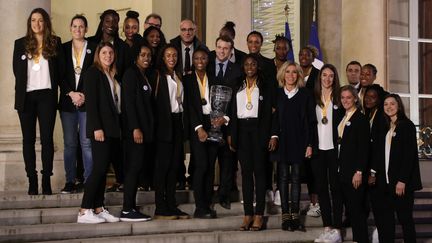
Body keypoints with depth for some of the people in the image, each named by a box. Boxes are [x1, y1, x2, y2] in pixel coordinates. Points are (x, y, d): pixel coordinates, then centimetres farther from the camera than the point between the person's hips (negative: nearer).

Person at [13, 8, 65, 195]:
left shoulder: (55, 42, 6)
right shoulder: (20, 44, 9)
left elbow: (61, 69, 6)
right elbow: (17, 70, 11)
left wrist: (58, 89, 0)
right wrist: (25, 85, 5)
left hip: (47, 95, -1)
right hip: (26, 96, 2)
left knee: (47, 138, -4)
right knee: (28, 139, 2)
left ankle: (46, 181, -1)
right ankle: (32, 181, 6)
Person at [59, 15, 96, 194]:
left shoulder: (94, 48, 6)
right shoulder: (63, 48, 11)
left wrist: (84, 95, -8)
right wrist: (71, 93, -7)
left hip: (87, 101, -2)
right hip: (67, 101, 2)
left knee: (87, 143, -6)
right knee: (69, 143, 3)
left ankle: (89, 181, -2)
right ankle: (70, 182, 7)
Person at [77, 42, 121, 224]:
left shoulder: (113, 75, 19)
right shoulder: (93, 72, -2)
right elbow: (90, 101, -11)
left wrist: (118, 127, 8)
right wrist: (97, 128, -18)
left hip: (113, 129, 7)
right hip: (100, 128, -7)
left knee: (103, 169, 6)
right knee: (99, 168, -11)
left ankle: (98, 209, 8)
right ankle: (84, 211, -8)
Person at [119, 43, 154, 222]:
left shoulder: (145, 77, 19)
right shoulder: (131, 74, -6)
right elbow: (129, 102, -14)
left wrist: (147, 129, 10)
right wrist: (135, 128, -20)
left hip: (145, 129, 8)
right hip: (135, 128, -8)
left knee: (137, 167, 7)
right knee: (134, 166, -10)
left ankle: (131, 208, 10)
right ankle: (127, 211, -9)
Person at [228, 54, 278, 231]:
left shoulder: (267, 88, 4)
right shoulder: (238, 88, 14)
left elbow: (272, 112, 0)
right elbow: (233, 113, 13)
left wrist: (273, 135, -8)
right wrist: (231, 135, 6)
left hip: (259, 130, -3)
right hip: (242, 131, 3)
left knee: (259, 170, -3)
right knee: (246, 171, 2)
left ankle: (259, 214, 0)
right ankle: (248, 214, 5)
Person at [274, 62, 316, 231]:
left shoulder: (305, 94, 3)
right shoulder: (277, 94, 5)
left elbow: (311, 121, 2)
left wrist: (310, 144, -4)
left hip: (299, 141, -1)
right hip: (281, 141, 1)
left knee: (296, 177, 2)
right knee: (283, 177, 1)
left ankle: (295, 214, 5)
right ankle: (285, 214, 4)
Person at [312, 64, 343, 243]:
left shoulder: (339, 97, 2)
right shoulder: (313, 98, 8)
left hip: (334, 148, -3)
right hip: (317, 148, 3)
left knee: (335, 188, 0)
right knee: (321, 188, 6)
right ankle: (327, 228, 12)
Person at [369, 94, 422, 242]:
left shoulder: (407, 125, -6)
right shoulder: (385, 127, 14)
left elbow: (410, 154, -13)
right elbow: (378, 152, 13)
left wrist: (402, 180, -18)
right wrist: (373, 173, 1)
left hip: (402, 181, -6)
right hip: (385, 181, 6)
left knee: (405, 218, 0)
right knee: (385, 218, 7)